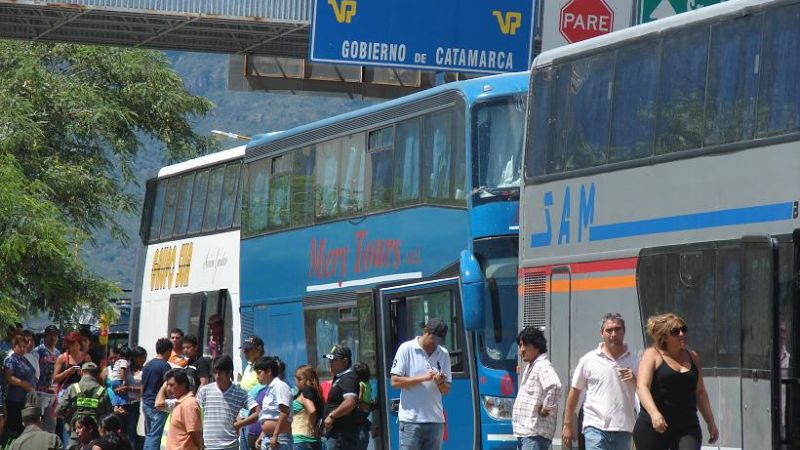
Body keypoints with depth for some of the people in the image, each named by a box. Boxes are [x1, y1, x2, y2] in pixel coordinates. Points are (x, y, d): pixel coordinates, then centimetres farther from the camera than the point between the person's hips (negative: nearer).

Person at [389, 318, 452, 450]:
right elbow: (395, 381, -7)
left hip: (435, 419, 5)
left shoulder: (443, 354, 12)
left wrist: (440, 382, -10)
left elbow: (446, 390, 13)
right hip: (411, 419, -5)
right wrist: (423, 378, -14)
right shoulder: (406, 349, -1)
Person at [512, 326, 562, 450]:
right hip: (523, 432, 11)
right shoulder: (529, 367, 18)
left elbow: (554, 386, -32)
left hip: (535, 433, -11)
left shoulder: (542, 367, -13)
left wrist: (546, 408, -20)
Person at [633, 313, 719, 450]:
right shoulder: (652, 355, -1)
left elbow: (700, 392, 23)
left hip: (687, 427, 3)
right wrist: (654, 413, -30)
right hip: (652, 427, -3)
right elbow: (642, 386, -14)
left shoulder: (692, 356, 15)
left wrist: (711, 423, 21)